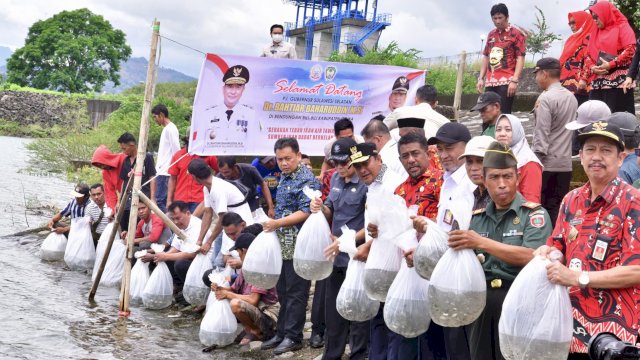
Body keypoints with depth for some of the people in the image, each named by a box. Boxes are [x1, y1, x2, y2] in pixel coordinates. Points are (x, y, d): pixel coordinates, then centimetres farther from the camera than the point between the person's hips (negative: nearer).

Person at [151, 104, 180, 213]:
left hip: (166, 173, -10)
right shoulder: (166, 129, 19)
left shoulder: (170, 129, -11)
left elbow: (176, 152, -16)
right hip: (162, 172, 10)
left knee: (160, 201, -11)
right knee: (161, 200, 9)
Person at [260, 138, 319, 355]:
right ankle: (282, 333, 23)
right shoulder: (284, 178, 13)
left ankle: (293, 337, 7)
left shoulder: (306, 180, -15)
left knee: (295, 292, 0)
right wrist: (274, 226, 19)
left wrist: (277, 223, -23)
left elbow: (306, 212, -21)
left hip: (298, 245, -9)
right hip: (283, 244, 9)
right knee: (283, 290, 14)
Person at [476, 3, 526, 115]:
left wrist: (514, 80, -15)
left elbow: (520, 58, -6)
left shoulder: (516, 33, -1)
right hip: (490, 82, 6)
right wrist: (481, 78, 13)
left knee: (503, 114, -10)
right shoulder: (491, 34, 17)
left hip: (506, 82, -6)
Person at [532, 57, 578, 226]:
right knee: (559, 208, 8)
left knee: (542, 208, 0)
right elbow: (572, 128, 16)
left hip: (547, 163, -7)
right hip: (565, 163, 7)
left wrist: (536, 159, -11)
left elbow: (542, 134, -15)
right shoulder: (572, 97, 10)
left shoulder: (546, 98, -12)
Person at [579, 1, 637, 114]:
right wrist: (592, 68, -2)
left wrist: (611, 64, -16)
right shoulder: (596, 32, 22)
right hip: (598, 82, 6)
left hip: (618, 81, -6)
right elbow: (588, 55, 18)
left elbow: (631, 50, -9)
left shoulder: (622, 27, 3)